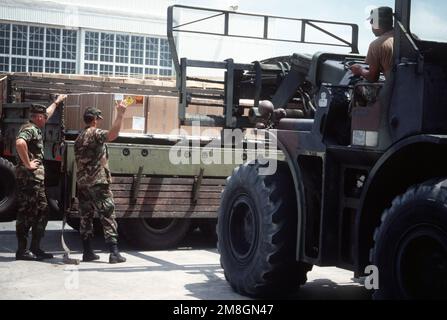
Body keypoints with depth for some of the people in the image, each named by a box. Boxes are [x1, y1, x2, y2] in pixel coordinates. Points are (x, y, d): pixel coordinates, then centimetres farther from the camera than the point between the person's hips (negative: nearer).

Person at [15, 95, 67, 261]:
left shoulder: (35, 128, 19)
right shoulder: (29, 129, -11)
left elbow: (46, 114, 39)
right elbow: (20, 142, -32)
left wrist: (57, 102, 50)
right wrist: (27, 164, -25)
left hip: (37, 179, 10)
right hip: (29, 177, -10)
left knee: (41, 213, 10)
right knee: (26, 214, -8)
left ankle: (35, 248, 14)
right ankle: (22, 250, -5)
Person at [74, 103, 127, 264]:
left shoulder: (79, 138, 19)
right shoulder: (95, 133, -7)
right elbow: (113, 134, -28)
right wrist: (120, 114, -26)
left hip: (82, 183, 8)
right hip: (97, 182, -8)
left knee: (86, 217, 10)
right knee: (108, 216, -6)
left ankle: (87, 252, 10)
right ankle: (114, 253, -9)